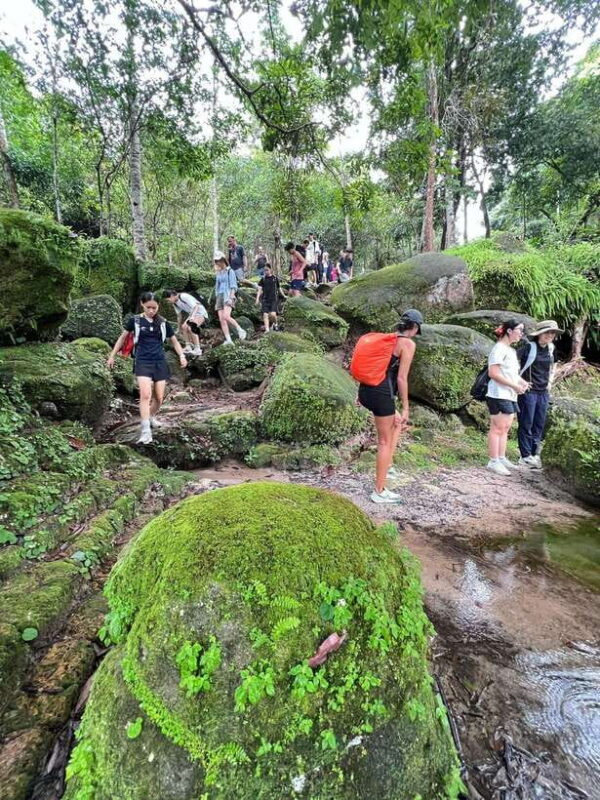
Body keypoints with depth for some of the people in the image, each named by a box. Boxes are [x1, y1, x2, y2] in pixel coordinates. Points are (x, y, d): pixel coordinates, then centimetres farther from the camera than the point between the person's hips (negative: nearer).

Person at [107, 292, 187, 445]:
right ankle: (145, 431, -19)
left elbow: (174, 341, 14)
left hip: (160, 362, 3)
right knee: (145, 395, -20)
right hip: (142, 362, -2)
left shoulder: (163, 323, 6)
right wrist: (112, 355, 14)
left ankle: (151, 417, 34)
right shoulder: (135, 320, 2)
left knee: (159, 397, 4)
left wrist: (182, 356, -2)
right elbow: (123, 337, 14)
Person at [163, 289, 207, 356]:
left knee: (190, 328, -26)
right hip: (192, 314, 9)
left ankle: (198, 350, -21)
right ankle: (188, 347, 3)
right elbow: (179, 315, 16)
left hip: (201, 313, -9)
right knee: (184, 327, -6)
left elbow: (196, 306, -25)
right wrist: (179, 327, 20)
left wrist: (192, 316, -39)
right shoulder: (174, 303, 5)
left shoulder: (184, 296, -23)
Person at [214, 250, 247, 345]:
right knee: (221, 320, -8)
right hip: (219, 297, 7)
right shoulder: (218, 273, 21)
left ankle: (240, 330, -9)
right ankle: (228, 340, -11)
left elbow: (233, 285, -6)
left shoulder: (230, 271, 2)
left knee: (226, 317, -26)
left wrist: (231, 297, -18)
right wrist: (216, 302, 18)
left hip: (228, 296, -7)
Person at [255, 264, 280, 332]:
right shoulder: (263, 279, 6)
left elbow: (278, 288, 14)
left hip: (274, 299, -2)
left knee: (273, 314, -17)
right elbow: (260, 289, 5)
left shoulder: (275, 278, 3)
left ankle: (275, 323, 13)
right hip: (265, 299, 2)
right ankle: (267, 329, -4)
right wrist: (257, 298, -6)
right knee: (265, 314, -6)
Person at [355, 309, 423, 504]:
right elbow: (401, 378, -11)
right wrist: (406, 408, -5)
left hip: (366, 389, 8)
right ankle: (379, 492, 13)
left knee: (397, 422, 29)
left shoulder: (386, 338, 16)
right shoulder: (408, 343, -6)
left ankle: (387, 464, 26)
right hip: (381, 393, -8)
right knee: (385, 442, 4)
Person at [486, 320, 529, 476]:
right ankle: (493, 462, -2)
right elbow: (493, 373, -19)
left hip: (511, 396, 9)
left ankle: (501, 458, 20)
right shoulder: (499, 349, -11)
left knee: (505, 428, 12)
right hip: (499, 395, -9)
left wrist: (522, 382, 4)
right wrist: (514, 385, -17)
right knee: (497, 428, -7)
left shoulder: (512, 350, 17)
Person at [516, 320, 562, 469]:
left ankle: (534, 455, 18)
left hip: (543, 392, 7)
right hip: (528, 391, -7)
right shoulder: (529, 347, -10)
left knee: (539, 425, 9)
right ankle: (525, 456, 6)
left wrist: (550, 381, 14)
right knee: (526, 424, 0)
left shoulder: (550, 349, 10)